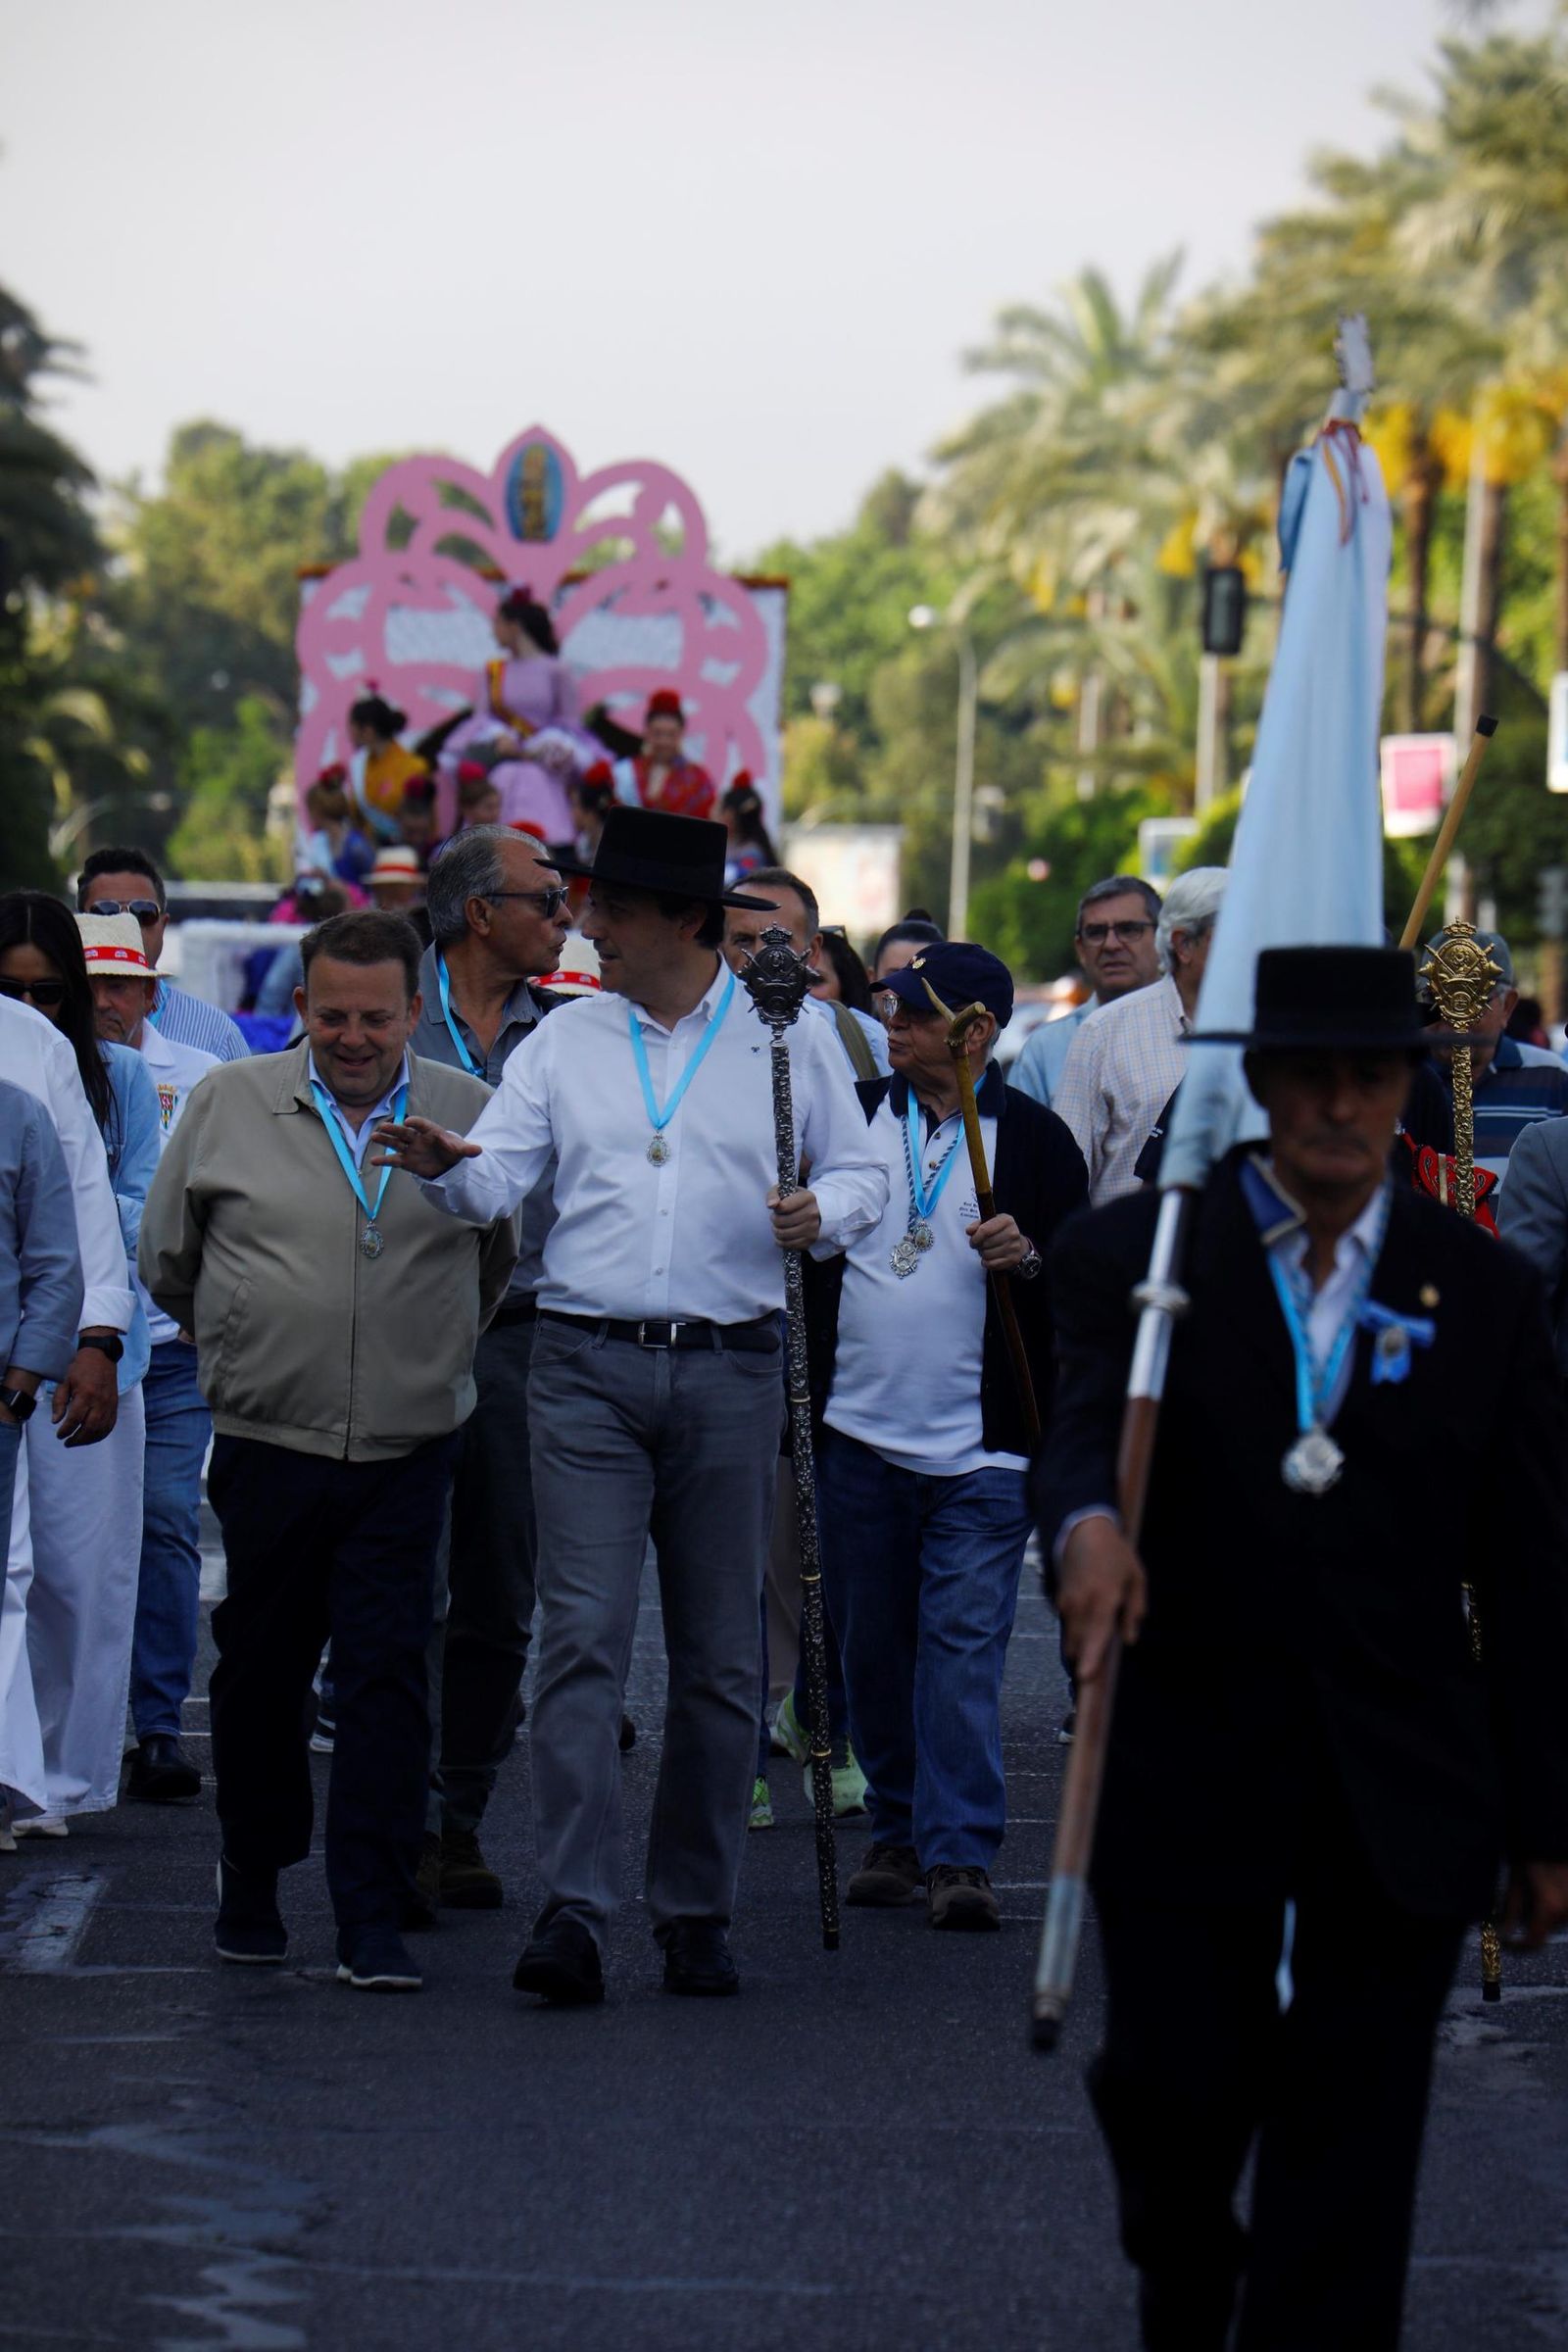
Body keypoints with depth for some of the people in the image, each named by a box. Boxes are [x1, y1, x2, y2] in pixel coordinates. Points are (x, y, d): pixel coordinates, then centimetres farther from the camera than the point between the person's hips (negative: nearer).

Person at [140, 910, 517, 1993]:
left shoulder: (473, 1114, 2)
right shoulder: (230, 1104, 3)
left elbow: (504, 1262, 16)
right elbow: (169, 1259, 14)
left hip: (408, 1451, -1)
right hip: (268, 1444, 1)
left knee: (389, 1672, -6)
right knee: (261, 1667, 10)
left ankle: (374, 1922, -5)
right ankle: (252, 1886, 27)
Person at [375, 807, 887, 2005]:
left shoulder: (790, 1039, 6)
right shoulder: (566, 1039, 10)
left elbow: (861, 1173, 10)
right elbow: (499, 1175, 2)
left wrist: (822, 1212, -11)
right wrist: (446, 1164, -19)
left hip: (729, 1369, 0)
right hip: (586, 1370, 0)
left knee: (719, 1654, 5)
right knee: (582, 1635, -10)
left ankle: (697, 1913, 14)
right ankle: (572, 1915, -15)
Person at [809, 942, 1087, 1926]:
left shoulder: (1036, 1139, 3)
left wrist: (1028, 1258, -16)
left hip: (981, 1448, -3)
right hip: (859, 1434, 3)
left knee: (965, 1647, -9)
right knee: (873, 1647, 8)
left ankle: (961, 1853, -9)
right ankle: (900, 1834, 19)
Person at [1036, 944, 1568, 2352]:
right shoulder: (1136, 1256, 1)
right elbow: (1086, 1428, -18)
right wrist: (1087, 1523, -43)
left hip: (1400, 1797, 1)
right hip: (1189, 1767, -1)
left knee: (1353, 2142, 1)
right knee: (1176, 2078, 4)